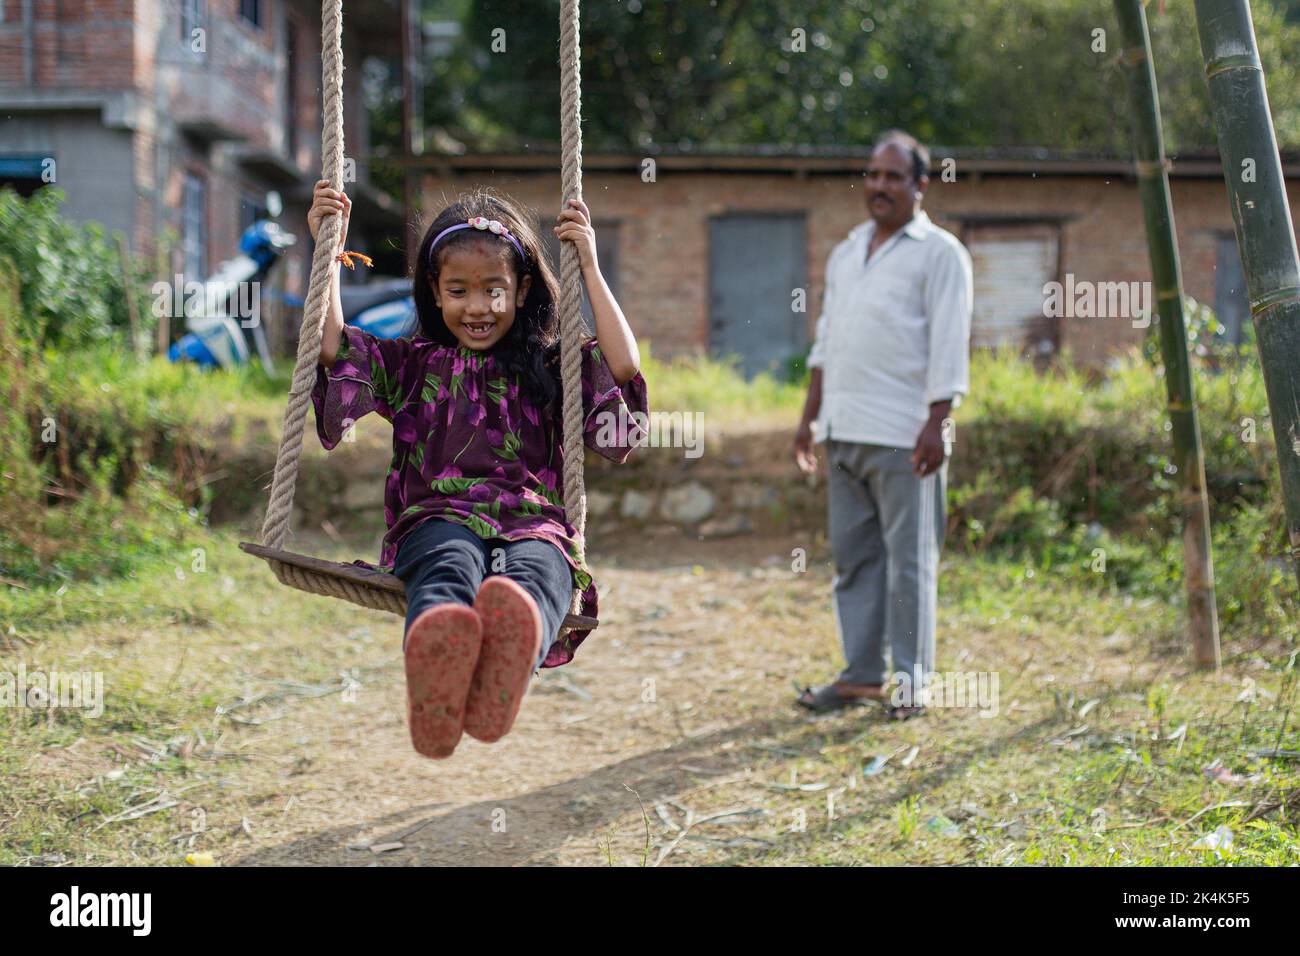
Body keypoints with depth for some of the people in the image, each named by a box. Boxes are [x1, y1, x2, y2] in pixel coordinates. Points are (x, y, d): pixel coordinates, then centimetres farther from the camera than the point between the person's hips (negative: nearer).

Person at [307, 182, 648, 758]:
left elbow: (624, 371, 7)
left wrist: (589, 268, 9)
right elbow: (333, 351, 13)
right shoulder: (410, 365, 27)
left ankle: (506, 665, -76)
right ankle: (434, 670, -75)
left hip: (533, 524, 0)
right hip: (437, 519, 0)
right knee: (449, 565, -40)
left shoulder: (551, 366, 24)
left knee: (535, 572, -39)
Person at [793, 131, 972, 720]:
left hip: (903, 436, -7)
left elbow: (949, 345, -9)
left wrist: (937, 423, -17)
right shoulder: (845, 254, 19)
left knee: (909, 558, -3)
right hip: (844, 432, 7)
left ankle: (911, 680, 4)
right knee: (853, 555, 9)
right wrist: (810, 417, 17)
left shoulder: (939, 253, -2)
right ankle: (861, 674, 15)